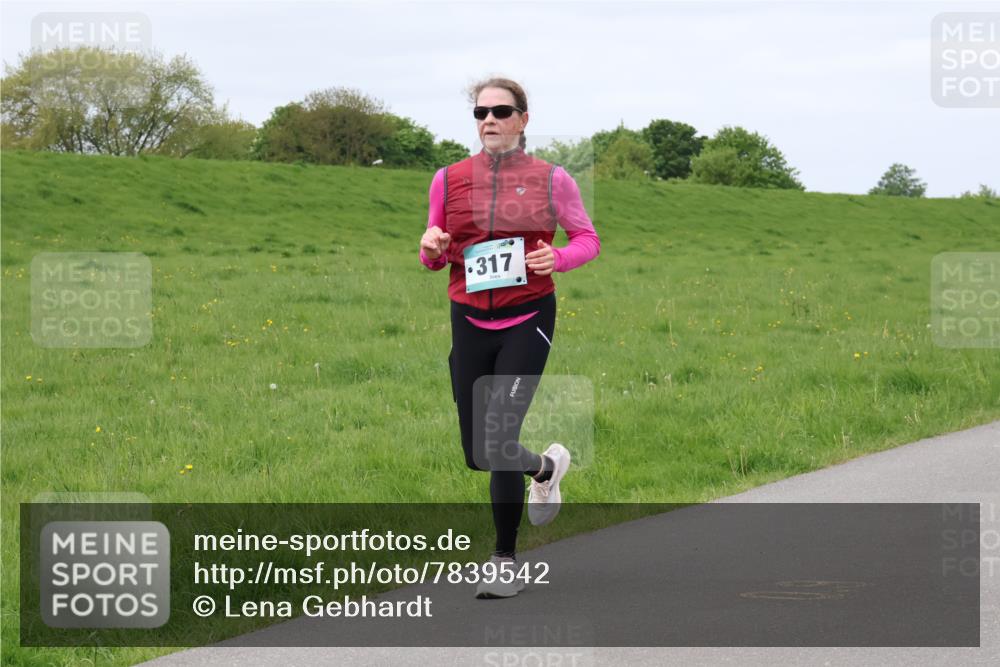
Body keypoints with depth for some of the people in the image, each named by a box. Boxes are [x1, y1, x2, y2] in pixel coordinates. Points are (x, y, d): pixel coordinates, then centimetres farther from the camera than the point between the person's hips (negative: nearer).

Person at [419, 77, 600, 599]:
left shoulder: (550, 179, -1)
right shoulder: (449, 179, 5)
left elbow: (587, 238, 7)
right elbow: (433, 261, 13)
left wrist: (558, 258, -14)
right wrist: (431, 246, -11)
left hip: (527, 320, -4)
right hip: (470, 321, 4)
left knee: (497, 440, -16)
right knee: (477, 454, 7)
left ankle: (505, 560, 2)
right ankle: (545, 467, 42)